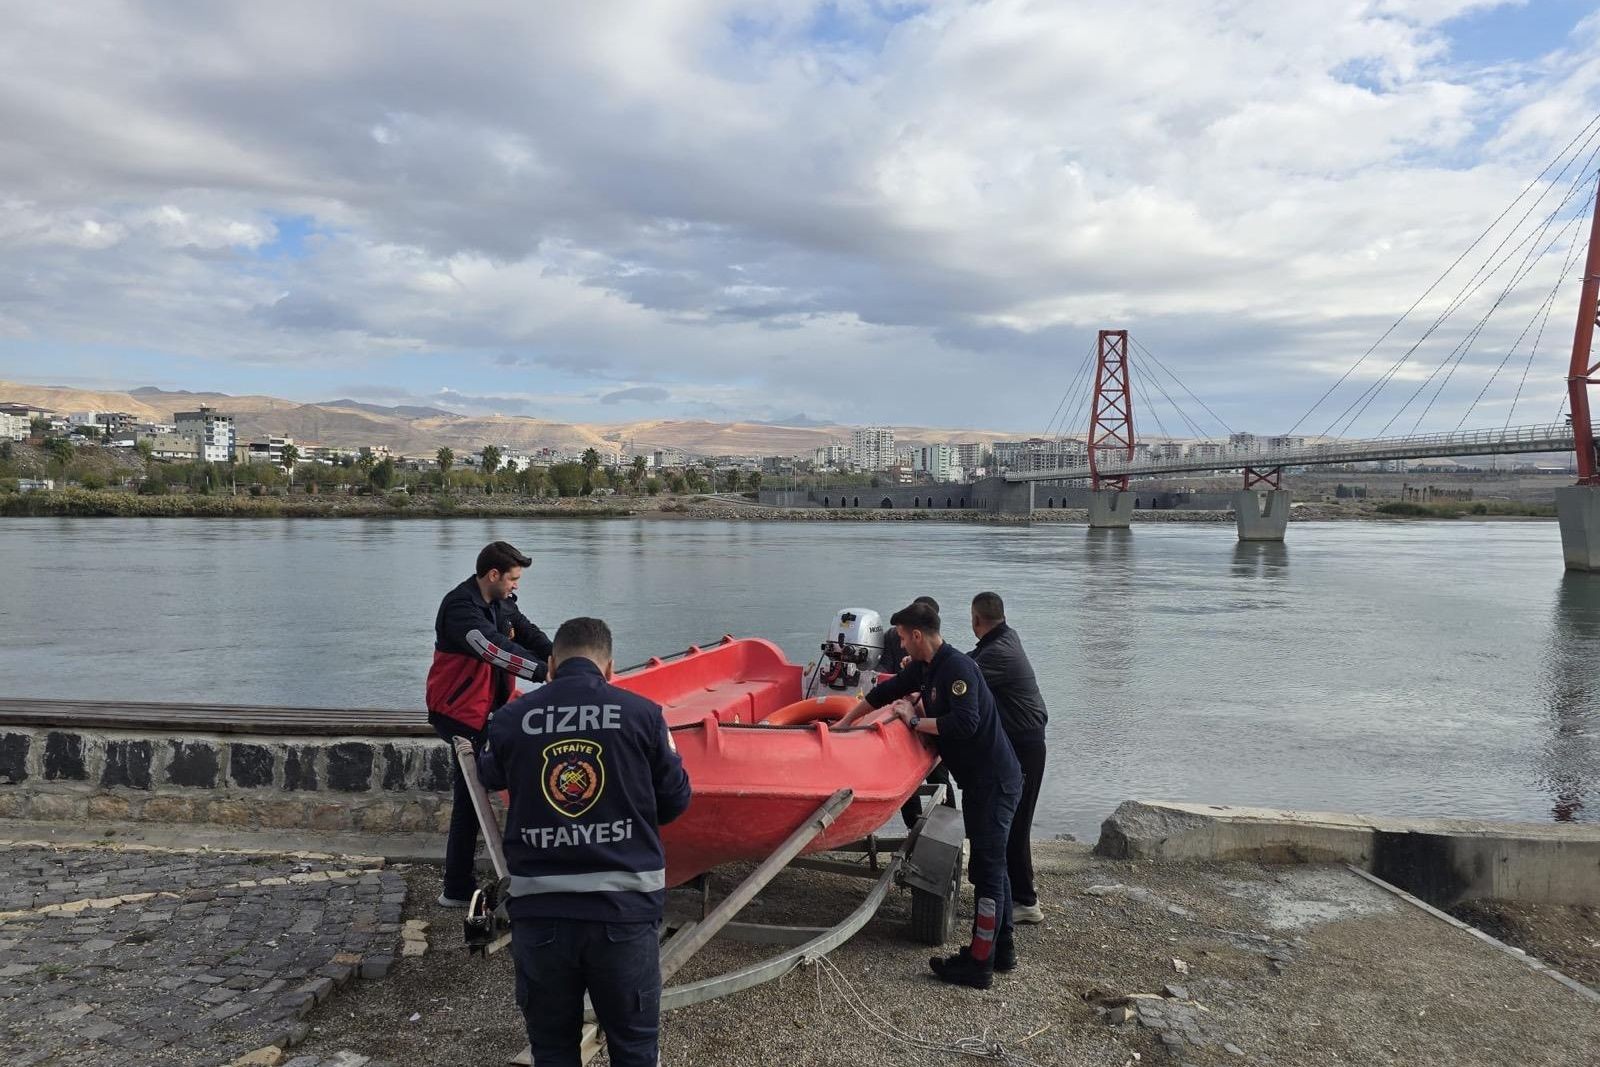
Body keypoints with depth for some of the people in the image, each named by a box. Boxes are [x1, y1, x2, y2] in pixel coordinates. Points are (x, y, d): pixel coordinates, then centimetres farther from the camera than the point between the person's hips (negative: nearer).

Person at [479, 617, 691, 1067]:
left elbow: (490, 779, 18)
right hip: (624, 911, -1)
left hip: (538, 911, 2)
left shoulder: (509, 719, -3)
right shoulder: (642, 713, -8)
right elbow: (676, 799, 3)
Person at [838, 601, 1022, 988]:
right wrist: (844, 723, 28)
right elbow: (885, 692, 21)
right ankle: (1001, 949, 28)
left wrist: (914, 721, -17)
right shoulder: (925, 668, 10)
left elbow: (965, 723, -30)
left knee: (987, 870, -4)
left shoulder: (957, 668, -20)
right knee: (991, 865, 17)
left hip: (993, 782, -10)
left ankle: (979, 964, 3)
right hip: (981, 780, 10)